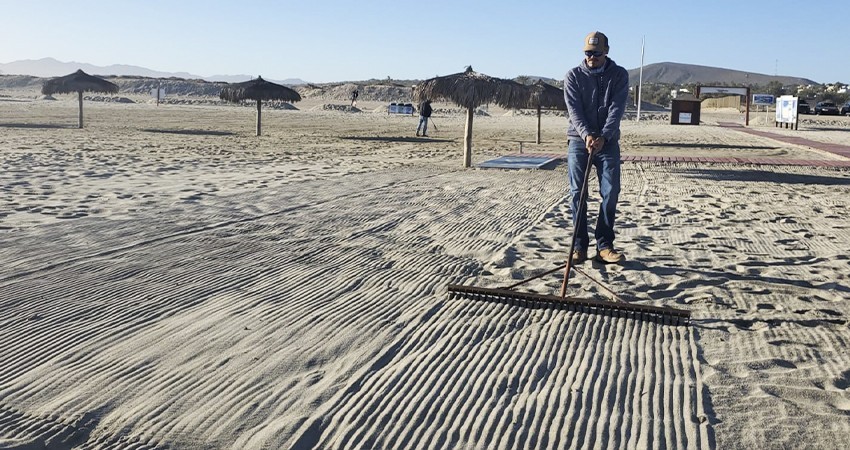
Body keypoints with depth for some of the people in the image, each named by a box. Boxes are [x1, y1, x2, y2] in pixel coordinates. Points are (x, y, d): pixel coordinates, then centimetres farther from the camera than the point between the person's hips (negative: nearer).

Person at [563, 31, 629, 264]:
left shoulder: (619, 75, 2)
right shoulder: (573, 76, 2)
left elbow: (617, 109, -9)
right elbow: (574, 110, -7)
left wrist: (603, 137, -23)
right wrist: (586, 135, -23)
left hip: (608, 141, 1)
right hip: (579, 140, 0)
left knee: (611, 192, -5)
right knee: (578, 193, -3)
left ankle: (604, 245, 1)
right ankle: (580, 246, 3)